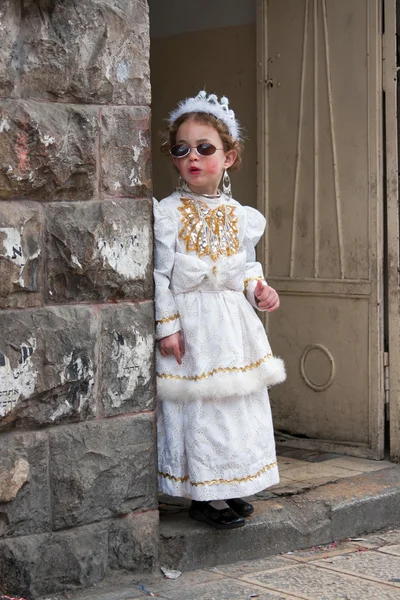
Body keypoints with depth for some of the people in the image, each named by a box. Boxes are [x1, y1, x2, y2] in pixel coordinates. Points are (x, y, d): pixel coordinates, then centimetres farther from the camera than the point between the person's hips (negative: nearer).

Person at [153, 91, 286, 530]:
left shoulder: (241, 216, 7)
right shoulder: (166, 214, -7)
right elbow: (158, 274, -8)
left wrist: (257, 290, -3)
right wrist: (166, 325, -13)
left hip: (234, 327, 5)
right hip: (190, 325, -5)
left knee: (239, 405, 10)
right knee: (196, 408, -2)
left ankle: (228, 489, 24)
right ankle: (202, 495, 10)